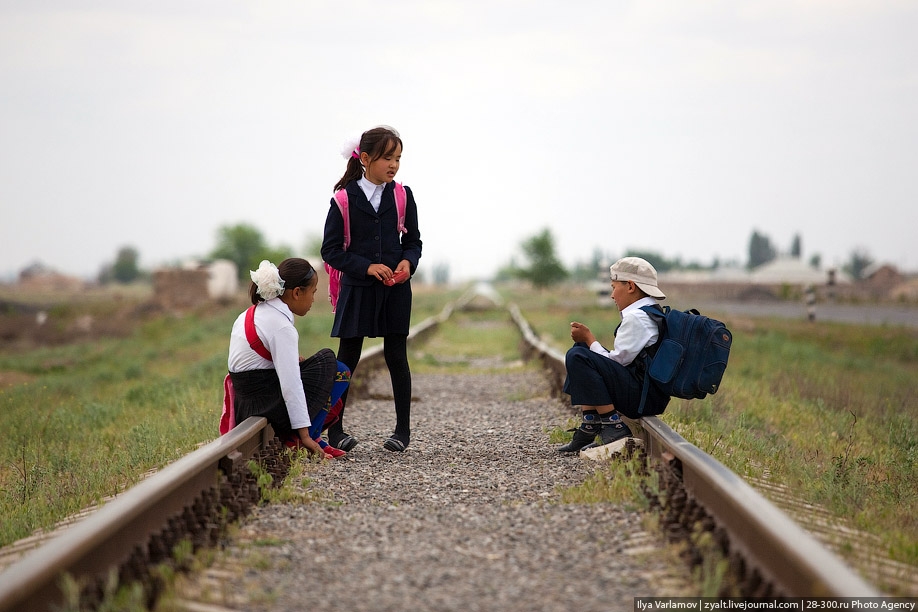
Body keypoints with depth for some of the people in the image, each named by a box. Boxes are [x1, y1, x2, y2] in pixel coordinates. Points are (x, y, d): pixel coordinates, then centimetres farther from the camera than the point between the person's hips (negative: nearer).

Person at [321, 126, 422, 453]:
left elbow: (413, 242, 10)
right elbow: (331, 249, -3)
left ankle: (403, 429, 13)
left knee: (397, 357, 3)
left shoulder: (402, 196, 4)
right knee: (347, 358, 0)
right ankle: (335, 429, 9)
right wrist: (367, 267, -15)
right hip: (357, 289, -2)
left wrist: (408, 262, -12)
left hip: (396, 290, 2)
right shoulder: (345, 198, -4)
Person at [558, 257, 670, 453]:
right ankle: (589, 425, 8)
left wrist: (589, 338, -2)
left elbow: (615, 362, -14)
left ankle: (614, 428, -19)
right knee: (581, 348, 18)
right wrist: (588, 339, 16)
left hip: (645, 397, -11)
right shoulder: (652, 313, 18)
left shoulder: (635, 317, -15)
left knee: (577, 357, -21)